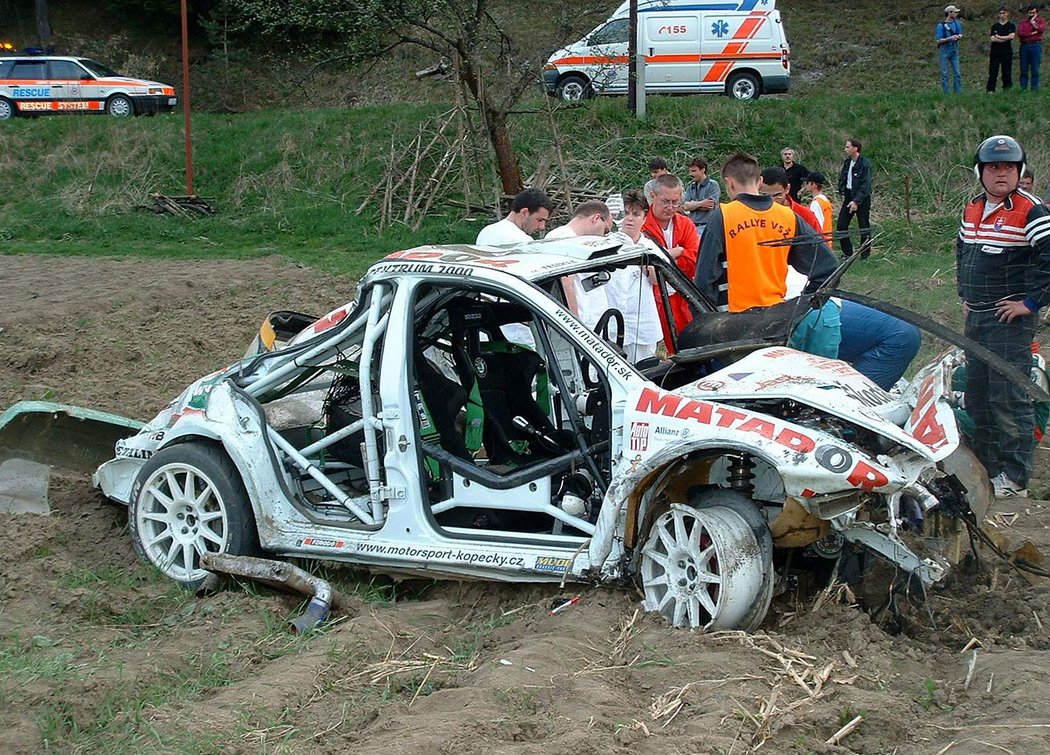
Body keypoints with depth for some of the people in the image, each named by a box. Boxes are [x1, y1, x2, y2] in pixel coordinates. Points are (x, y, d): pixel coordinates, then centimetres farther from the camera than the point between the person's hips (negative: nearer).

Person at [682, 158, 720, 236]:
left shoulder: (713, 185, -3)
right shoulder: (690, 186, 14)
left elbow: (710, 206, -13)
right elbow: (685, 206, 4)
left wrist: (693, 204, -1)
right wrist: (701, 204, -13)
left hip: (706, 226, -6)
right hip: (692, 226, 6)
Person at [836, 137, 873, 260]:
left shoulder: (865, 164, -15)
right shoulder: (847, 162, 7)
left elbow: (866, 185, -20)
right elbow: (842, 178, 18)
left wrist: (856, 201, -27)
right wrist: (842, 190, -1)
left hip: (862, 199, -7)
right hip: (849, 196, 7)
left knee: (864, 226, 1)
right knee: (841, 225, 5)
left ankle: (865, 256, 8)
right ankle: (847, 253, 15)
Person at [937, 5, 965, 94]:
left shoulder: (957, 23, 5)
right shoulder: (941, 25, -11)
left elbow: (960, 35, 11)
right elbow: (938, 40, -13)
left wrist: (958, 36, -12)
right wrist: (949, 38, -25)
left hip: (954, 51, 5)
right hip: (944, 52, -5)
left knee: (957, 73, 4)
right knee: (944, 73, -1)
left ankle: (958, 93, 9)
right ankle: (946, 94, 3)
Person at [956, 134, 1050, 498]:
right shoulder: (971, 210, 12)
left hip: (1010, 317, -8)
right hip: (976, 316, 8)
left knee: (1008, 398, -8)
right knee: (976, 395, 14)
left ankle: (1014, 477, -3)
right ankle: (984, 464, 26)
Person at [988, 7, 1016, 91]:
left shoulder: (1011, 26, 6)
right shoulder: (995, 26, 9)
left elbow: (1012, 36, -11)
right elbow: (992, 39, -2)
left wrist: (998, 37, -7)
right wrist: (1006, 38, -8)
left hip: (1007, 52, -1)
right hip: (995, 52, 1)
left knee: (1007, 72, 0)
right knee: (993, 72, -2)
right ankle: (990, 90, -1)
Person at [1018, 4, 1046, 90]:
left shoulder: (1041, 20, 11)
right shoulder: (1023, 21, 12)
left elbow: (1041, 29, -10)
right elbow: (1019, 33, -5)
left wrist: (1033, 21, -3)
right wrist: (1032, 33, -10)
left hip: (1036, 45, -1)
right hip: (1025, 45, 1)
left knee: (1035, 69, -1)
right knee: (1024, 69, 2)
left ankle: (1034, 88, 2)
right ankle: (1023, 88, 6)